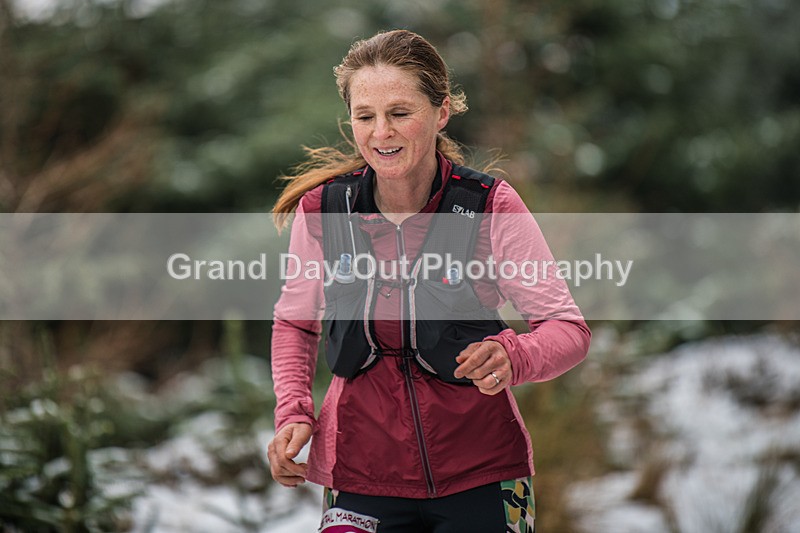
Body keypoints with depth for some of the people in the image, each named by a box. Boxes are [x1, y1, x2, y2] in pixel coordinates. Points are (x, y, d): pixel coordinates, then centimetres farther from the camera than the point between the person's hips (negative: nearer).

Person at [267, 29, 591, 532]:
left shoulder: (491, 206, -13)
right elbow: (296, 322, 10)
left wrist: (513, 358, -31)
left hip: (480, 476, -1)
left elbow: (569, 328, -10)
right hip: (361, 478, 1)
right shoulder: (320, 209, -7)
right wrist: (293, 413, -6)